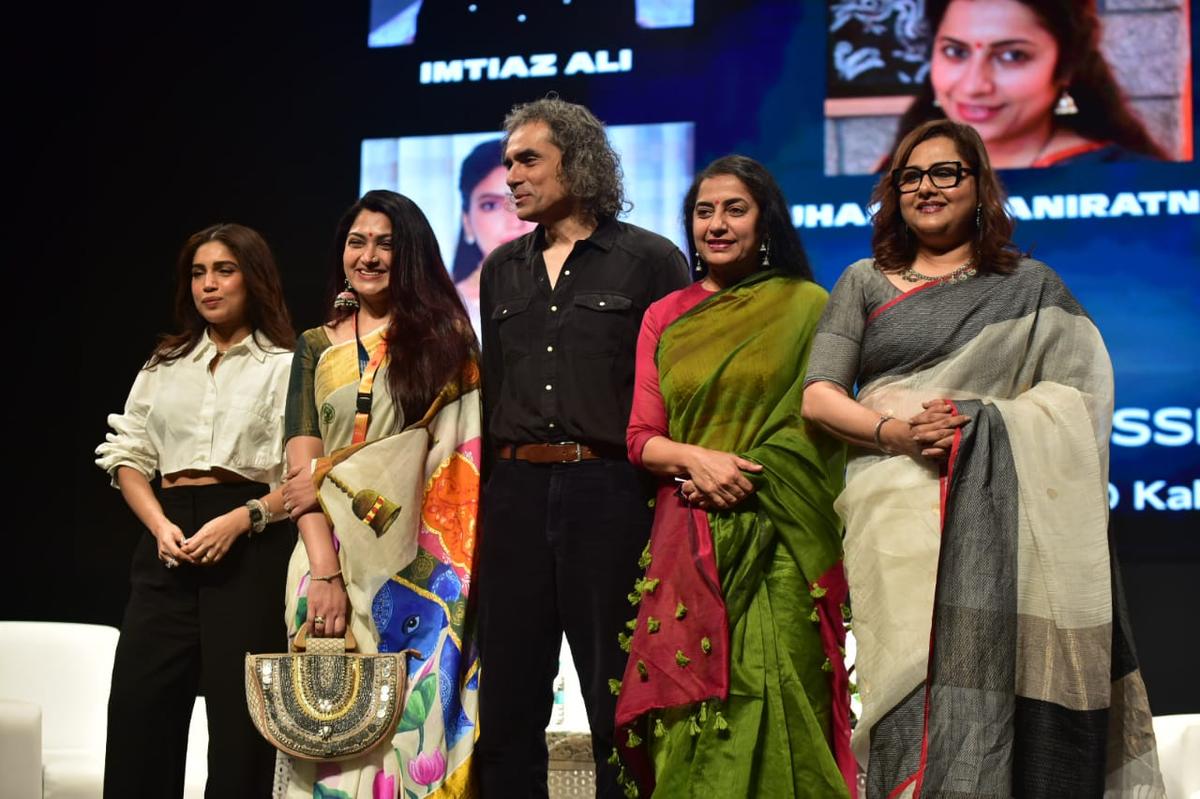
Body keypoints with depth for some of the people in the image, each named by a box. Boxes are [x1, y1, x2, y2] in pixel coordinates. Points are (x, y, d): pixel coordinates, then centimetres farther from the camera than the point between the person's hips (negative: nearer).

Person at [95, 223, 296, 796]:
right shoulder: (165, 364, 18)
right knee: (139, 707, 0)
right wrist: (161, 527, -6)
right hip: (169, 543, 4)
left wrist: (239, 521, -19)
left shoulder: (286, 367, 4)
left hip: (251, 547, -4)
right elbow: (128, 456, 12)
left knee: (238, 717, -3)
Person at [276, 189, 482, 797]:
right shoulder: (317, 347, 12)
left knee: (415, 717, -4)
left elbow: (439, 447, -3)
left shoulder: (445, 336, 7)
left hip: (419, 566, -2)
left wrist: (332, 477, -8)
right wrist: (326, 571, -12)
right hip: (332, 556, 2)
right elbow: (302, 467, 1)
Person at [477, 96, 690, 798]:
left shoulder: (651, 260, 1)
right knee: (508, 701, 7)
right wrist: (485, 498, 14)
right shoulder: (503, 270, 17)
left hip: (611, 494, -5)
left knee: (617, 699, 1)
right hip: (515, 494, 5)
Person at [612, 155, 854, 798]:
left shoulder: (807, 306, 4)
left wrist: (740, 475, -9)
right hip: (688, 542, 2)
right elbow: (641, 438, 9)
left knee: (771, 705, -8)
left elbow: (825, 421, 2)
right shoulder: (664, 317, 13)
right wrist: (697, 459, -11)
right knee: (690, 710, -2)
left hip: (778, 542, -2)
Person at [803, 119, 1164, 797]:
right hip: (897, 517, 1)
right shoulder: (865, 284, 18)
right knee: (910, 684, -9)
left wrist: (977, 423, -12)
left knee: (992, 682, -11)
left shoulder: (1032, 288, 14)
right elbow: (818, 396, 8)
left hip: (1000, 517, -1)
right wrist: (892, 429, -10)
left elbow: (1077, 397, 3)